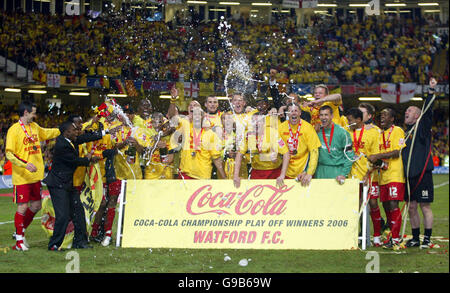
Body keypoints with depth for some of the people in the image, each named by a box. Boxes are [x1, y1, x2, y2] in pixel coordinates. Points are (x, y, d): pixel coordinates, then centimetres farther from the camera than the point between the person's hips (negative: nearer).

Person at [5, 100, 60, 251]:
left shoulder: (34, 127, 12)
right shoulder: (14, 130, -11)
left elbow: (48, 133, 31)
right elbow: (9, 154, -15)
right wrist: (25, 164, -25)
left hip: (35, 176, 7)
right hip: (21, 177, -7)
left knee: (36, 206, 11)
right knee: (22, 207, -6)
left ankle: (21, 231, 29)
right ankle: (19, 241, 4)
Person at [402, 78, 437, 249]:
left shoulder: (422, 127, 0)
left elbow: (427, 111, -15)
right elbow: (400, 153, 25)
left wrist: (431, 91, -24)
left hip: (423, 174, -7)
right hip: (409, 176, 7)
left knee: (425, 206, -3)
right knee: (411, 207, 8)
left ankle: (427, 239, 0)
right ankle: (415, 238, 16)